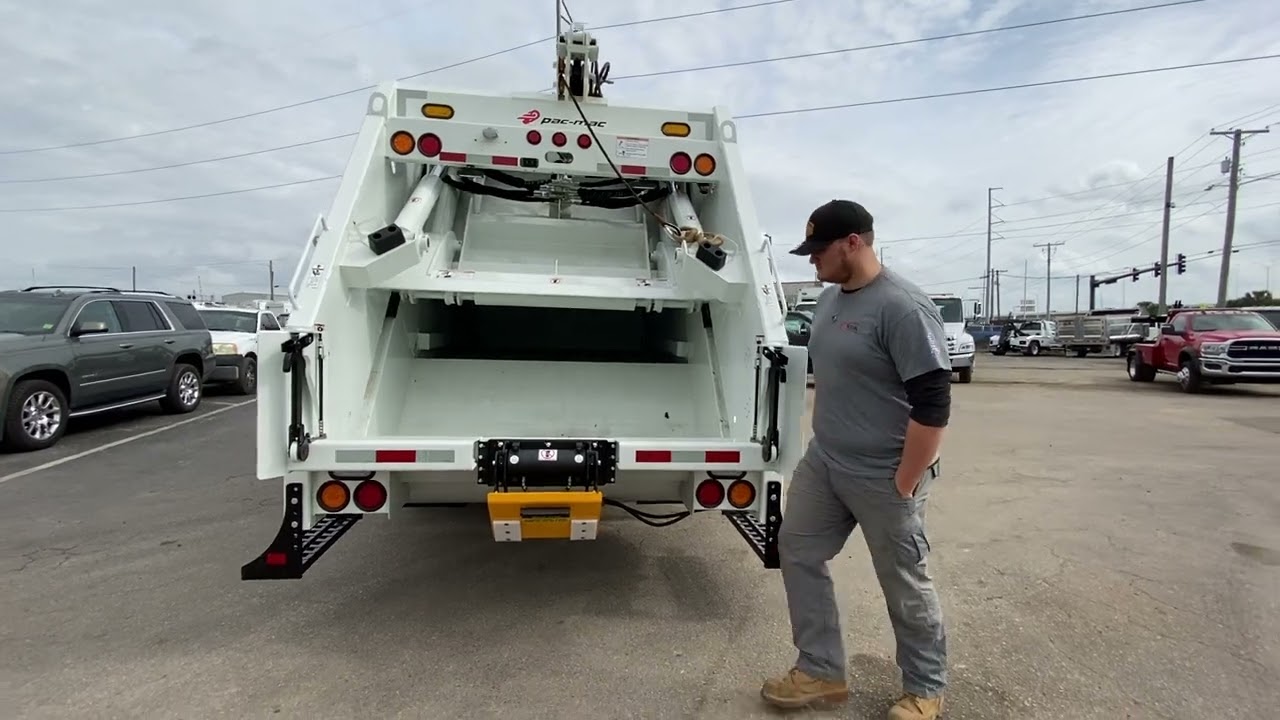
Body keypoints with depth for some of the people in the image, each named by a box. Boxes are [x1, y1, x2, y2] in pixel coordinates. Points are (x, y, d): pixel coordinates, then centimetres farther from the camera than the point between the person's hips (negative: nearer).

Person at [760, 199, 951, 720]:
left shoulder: (902, 307, -20)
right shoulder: (829, 299, 7)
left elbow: (933, 403, -21)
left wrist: (904, 484, -18)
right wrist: (823, 445, 18)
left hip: (881, 476, -8)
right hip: (822, 462, 9)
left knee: (904, 584, 9)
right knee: (798, 553, 12)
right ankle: (821, 672, 28)